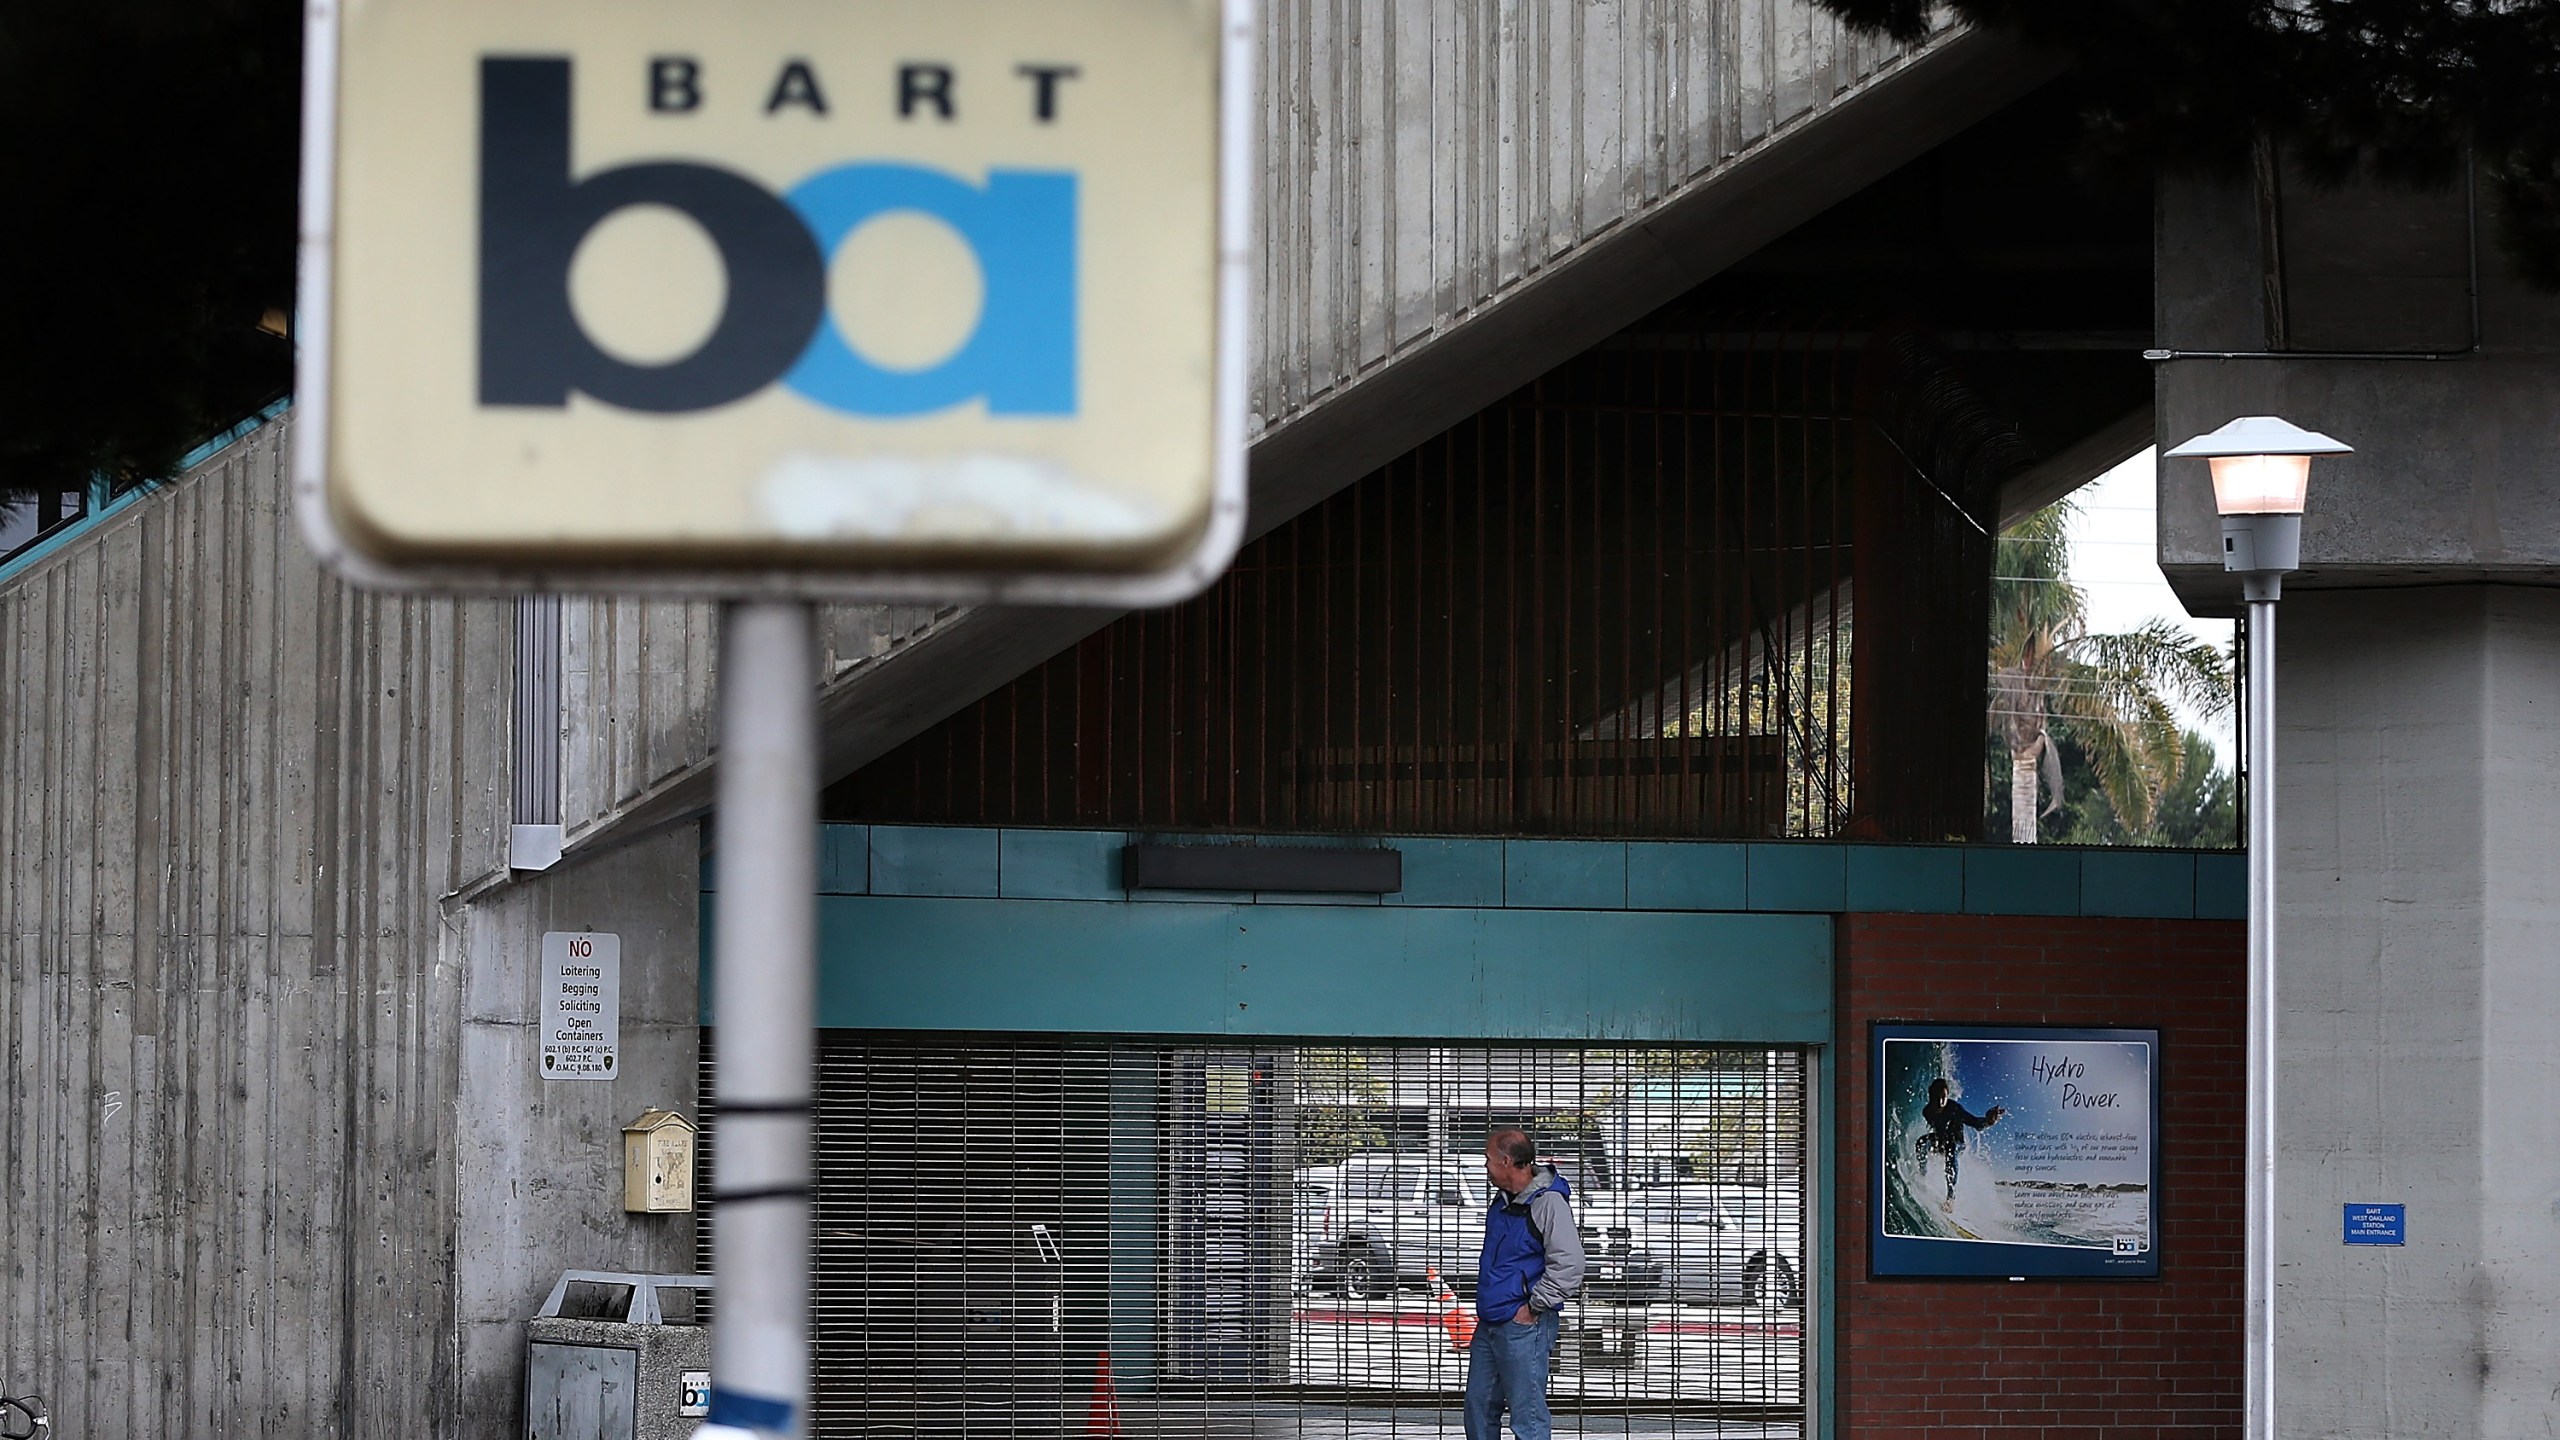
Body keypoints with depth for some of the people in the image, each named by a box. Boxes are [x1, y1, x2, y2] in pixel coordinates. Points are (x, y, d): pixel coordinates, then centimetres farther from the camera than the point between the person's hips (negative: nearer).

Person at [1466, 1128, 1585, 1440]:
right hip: (1489, 1324, 9)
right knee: (1479, 1406, 15)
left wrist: (1533, 1308, -17)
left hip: (1524, 1326, -9)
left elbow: (1567, 1266, -23)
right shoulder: (1503, 1200, 12)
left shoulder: (1549, 1203, -16)